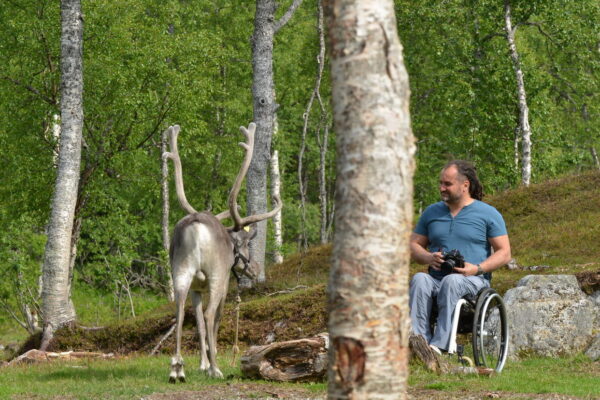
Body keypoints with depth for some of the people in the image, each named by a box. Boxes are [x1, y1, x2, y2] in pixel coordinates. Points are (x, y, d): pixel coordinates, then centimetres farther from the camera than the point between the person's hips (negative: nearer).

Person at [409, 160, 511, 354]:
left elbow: (504, 253, 3)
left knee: (452, 281, -38)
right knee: (419, 280, -32)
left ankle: (439, 345, -49)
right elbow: (414, 246, 19)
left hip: (473, 280, -3)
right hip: (436, 278, 3)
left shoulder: (488, 214, 7)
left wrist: (477, 269, -13)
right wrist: (429, 258, -5)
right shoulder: (432, 212, 19)